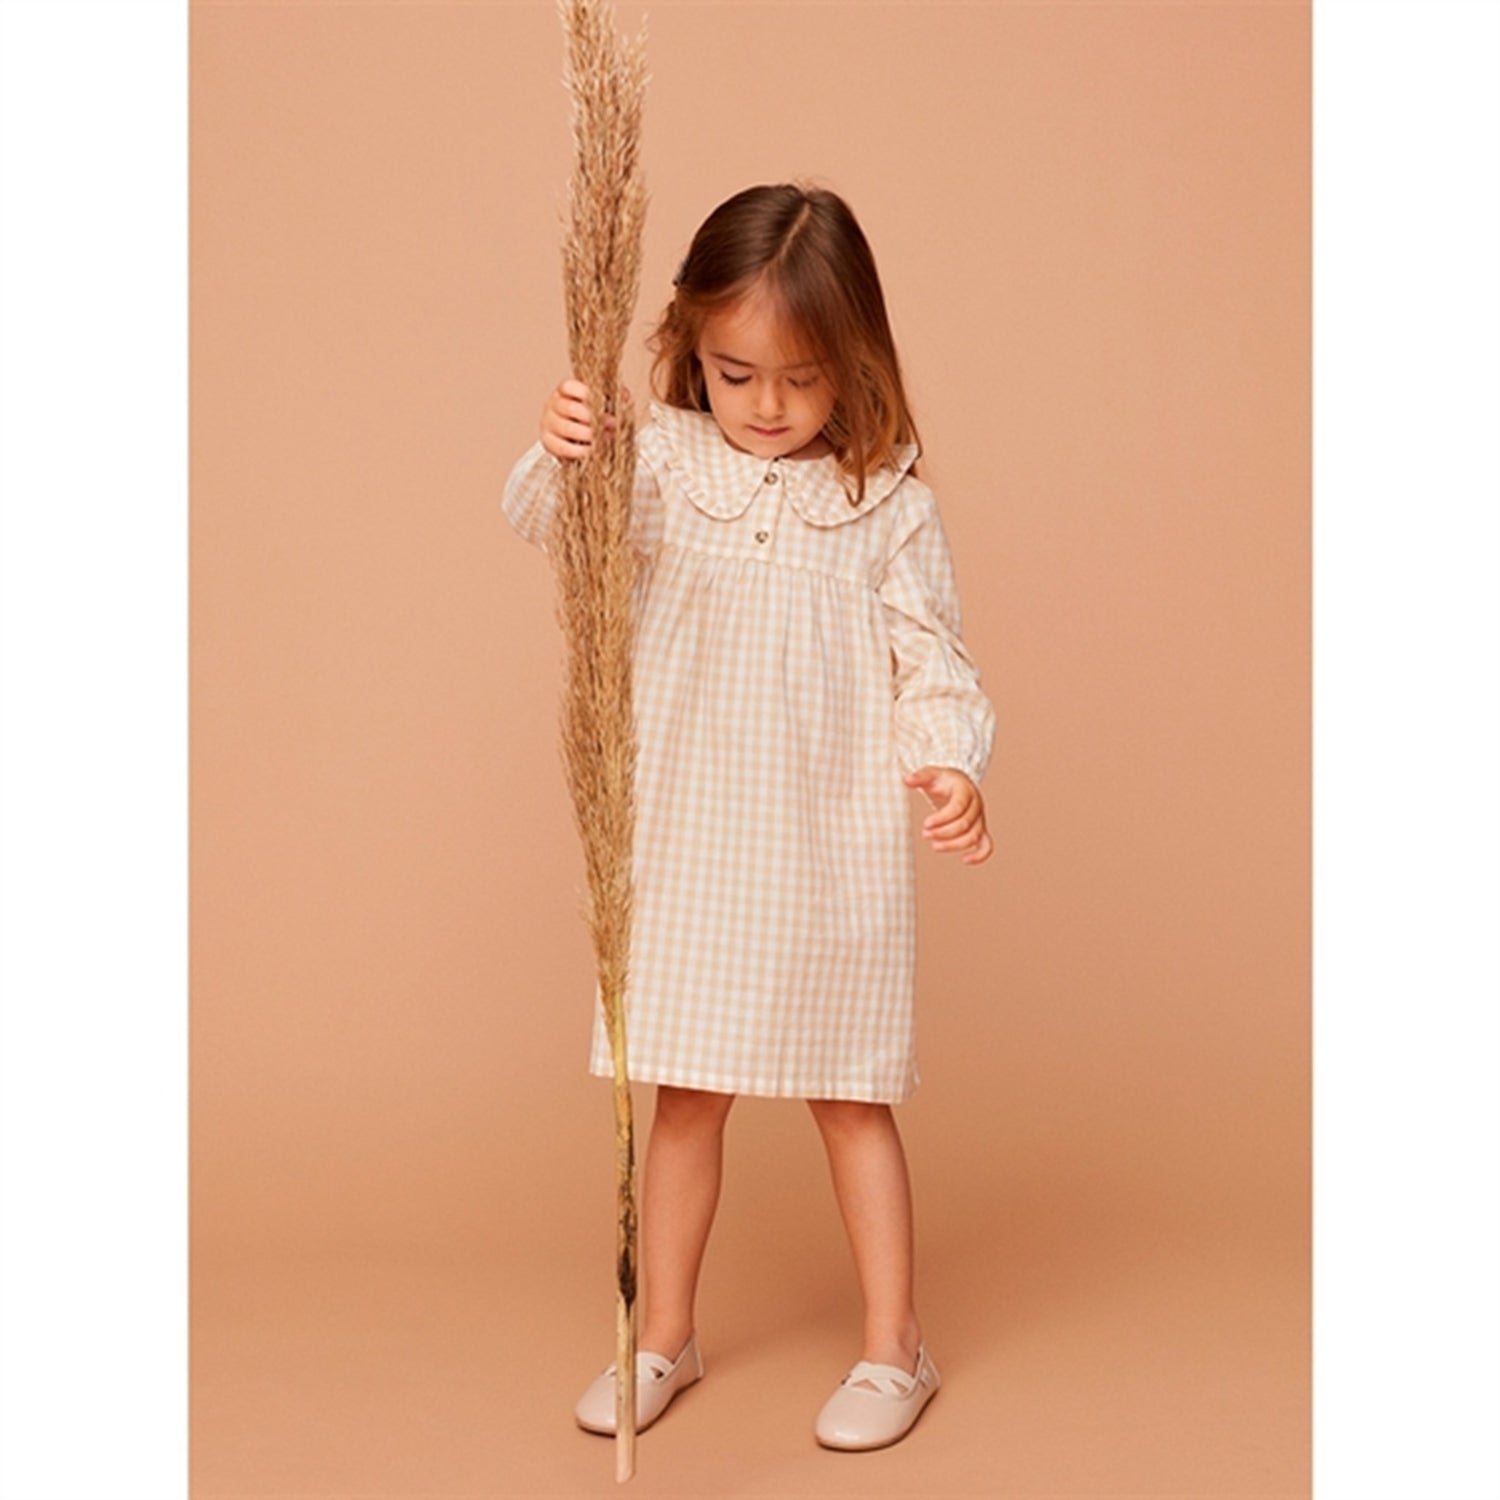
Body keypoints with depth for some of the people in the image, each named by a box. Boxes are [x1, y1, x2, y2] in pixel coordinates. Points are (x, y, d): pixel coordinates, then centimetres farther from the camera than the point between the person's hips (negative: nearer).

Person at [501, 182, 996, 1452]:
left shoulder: (887, 500, -3)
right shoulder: (666, 464, -1)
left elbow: (931, 654, 0)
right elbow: (546, 523, -15)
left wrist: (948, 757, -18)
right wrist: (561, 455, -37)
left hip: (836, 848, -1)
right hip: (691, 841, 2)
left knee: (850, 1096, 9)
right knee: (685, 1095, 12)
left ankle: (894, 1345, 24)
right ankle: (666, 1338, 28)